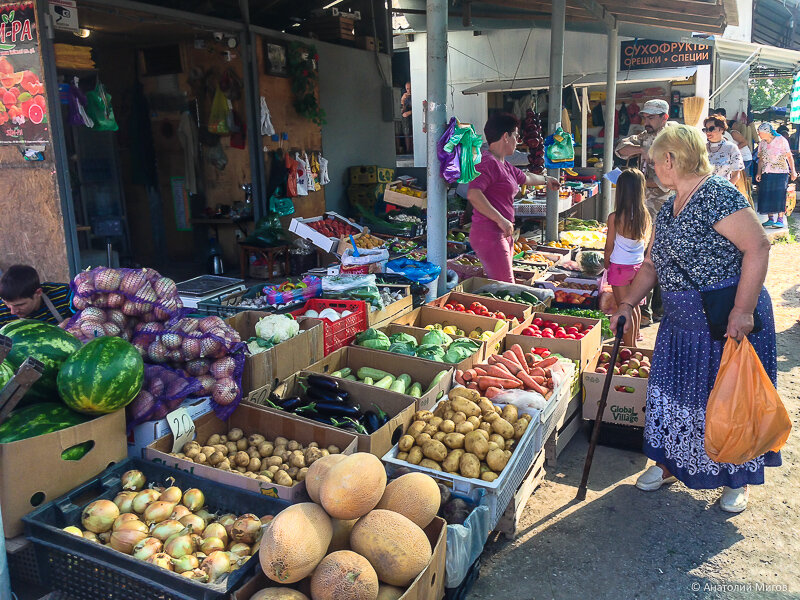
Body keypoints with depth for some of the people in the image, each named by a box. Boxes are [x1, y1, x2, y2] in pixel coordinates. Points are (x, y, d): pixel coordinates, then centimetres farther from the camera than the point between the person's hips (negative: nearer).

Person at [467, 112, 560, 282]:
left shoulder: (503, 164, 18)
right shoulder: (488, 162, -14)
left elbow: (524, 178, 39)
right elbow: (473, 194, -27)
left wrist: (545, 179, 56)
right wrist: (501, 220, -27)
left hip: (503, 235, 10)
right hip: (489, 235, -10)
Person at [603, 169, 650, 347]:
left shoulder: (615, 217, -19)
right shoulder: (645, 215, -6)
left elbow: (609, 246, -8)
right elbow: (645, 240, 9)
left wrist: (606, 264, 8)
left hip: (620, 267, -5)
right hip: (639, 265, 5)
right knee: (634, 306, 21)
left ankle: (629, 347, 14)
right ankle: (634, 342, 36)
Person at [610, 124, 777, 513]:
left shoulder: (717, 195, -17)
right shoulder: (667, 210, 11)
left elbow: (758, 247, -22)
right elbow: (652, 264, 17)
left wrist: (742, 311, -26)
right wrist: (628, 303, 9)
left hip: (729, 324, -8)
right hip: (681, 324, 8)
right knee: (672, 393, 15)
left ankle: (736, 480, 27)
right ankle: (669, 463, 34)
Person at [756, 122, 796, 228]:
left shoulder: (781, 140, -3)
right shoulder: (762, 143, 10)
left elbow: (789, 156, -1)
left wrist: (793, 171, -3)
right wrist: (759, 172, 4)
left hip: (780, 172, -5)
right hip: (766, 173, 5)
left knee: (779, 195, -8)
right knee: (766, 195, 0)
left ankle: (780, 219, -4)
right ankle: (770, 219, 7)